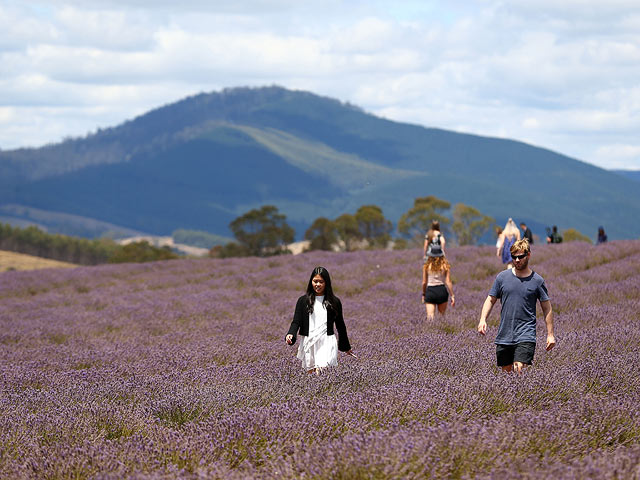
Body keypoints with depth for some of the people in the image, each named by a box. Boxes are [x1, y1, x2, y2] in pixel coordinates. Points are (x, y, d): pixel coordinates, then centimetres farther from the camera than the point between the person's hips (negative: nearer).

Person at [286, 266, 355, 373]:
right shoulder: (303, 301, 7)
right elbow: (296, 321, 2)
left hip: (327, 343, -2)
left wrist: (346, 347, 23)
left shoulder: (334, 302, 6)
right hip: (308, 343, 2)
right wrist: (291, 334, -19)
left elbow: (340, 325, 15)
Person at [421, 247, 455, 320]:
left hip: (430, 290, 0)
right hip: (442, 290, 1)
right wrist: (452, 296, 1)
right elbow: (448, 282, -4)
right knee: (442, 315, 14)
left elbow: (424, 282, 3)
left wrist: (423, 294, 16)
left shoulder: (426, 266, 0)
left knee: (430, 317, -5)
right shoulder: (445, 266, -1)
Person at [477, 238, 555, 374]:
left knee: (519, 370, -19)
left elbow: (547, 308, 6)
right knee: (506, 371, 7)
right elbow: (491, 300, 12)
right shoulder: (502, 277, 6)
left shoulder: (537, 281, 1)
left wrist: (550, 334, 4)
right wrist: (483, 320, -5)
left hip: (526, 336, -3)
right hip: (504, 336, 3)